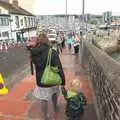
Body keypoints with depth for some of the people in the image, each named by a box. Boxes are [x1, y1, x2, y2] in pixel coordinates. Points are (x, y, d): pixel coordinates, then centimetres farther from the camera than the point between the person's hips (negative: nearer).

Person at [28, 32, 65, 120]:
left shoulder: (34, 53, -14)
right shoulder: (53, 52, -16)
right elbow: (59, 68, -16)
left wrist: (33, 46, 13)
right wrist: (63, 81, -9)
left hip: (42, 81, -2)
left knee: (44, 100, 15)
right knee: (54, 94, 31)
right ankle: (56, 107, 57)